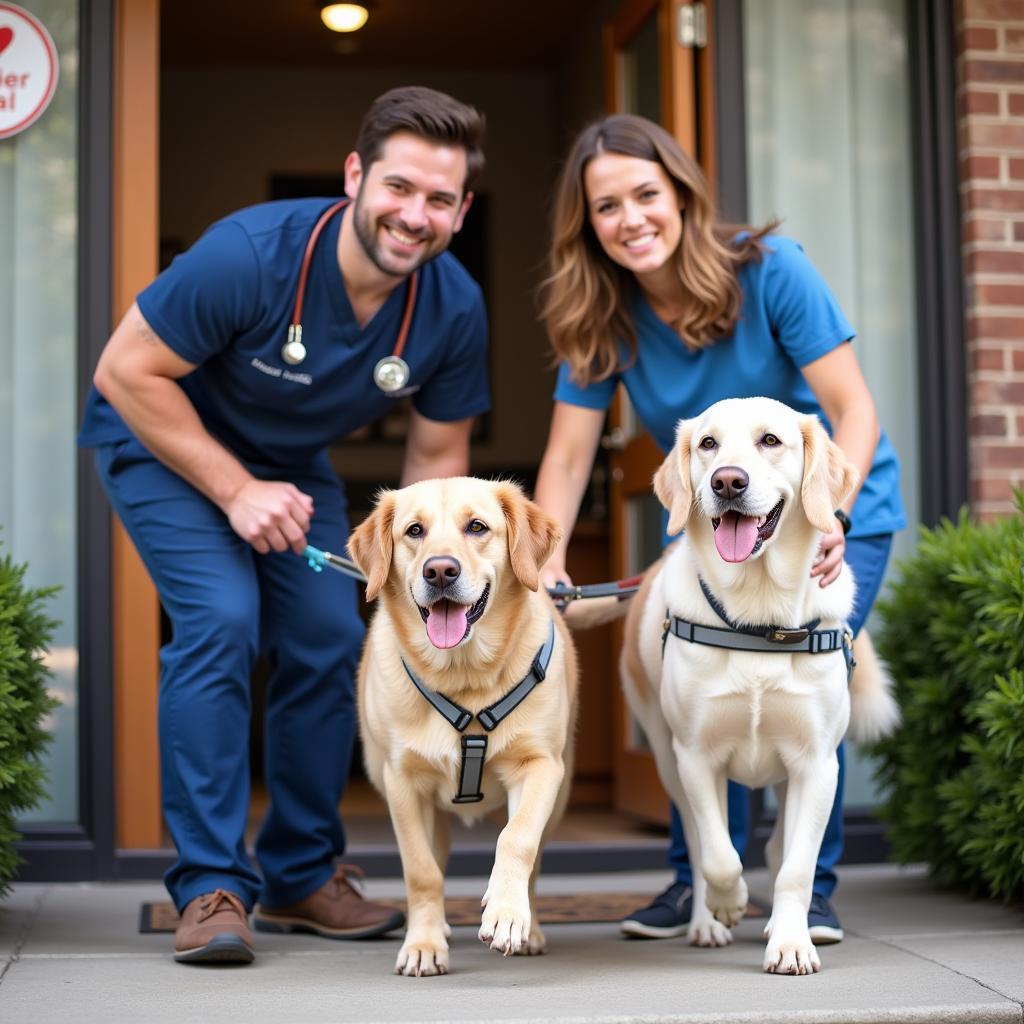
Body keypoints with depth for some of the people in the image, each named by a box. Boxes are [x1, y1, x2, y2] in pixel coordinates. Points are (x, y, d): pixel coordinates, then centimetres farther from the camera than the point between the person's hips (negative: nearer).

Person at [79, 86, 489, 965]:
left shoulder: (455, 309, -18)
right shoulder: (250, 254, -33)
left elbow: (437, 453, -4)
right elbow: (126, 372, -25)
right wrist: (236, 491, -27)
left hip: (293, 463, 5)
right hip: (164, 437, -5)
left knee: (331, 642, -3)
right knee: (222, 620, -23)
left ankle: (303, 875, 16)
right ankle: (210, 889, -13)